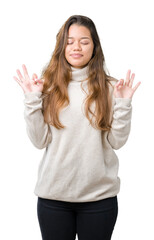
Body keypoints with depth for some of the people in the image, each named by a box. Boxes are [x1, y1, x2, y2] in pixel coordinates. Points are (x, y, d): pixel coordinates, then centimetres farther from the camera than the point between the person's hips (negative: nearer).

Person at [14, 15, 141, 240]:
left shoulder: (109, 88, -1)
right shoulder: (48, 85, 0)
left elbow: (117, 141, -3)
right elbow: (40, 141, -4)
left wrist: (123, 103, -13)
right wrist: (32, 99, -11)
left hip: (99, 195, 0)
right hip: (53, 194, 1)